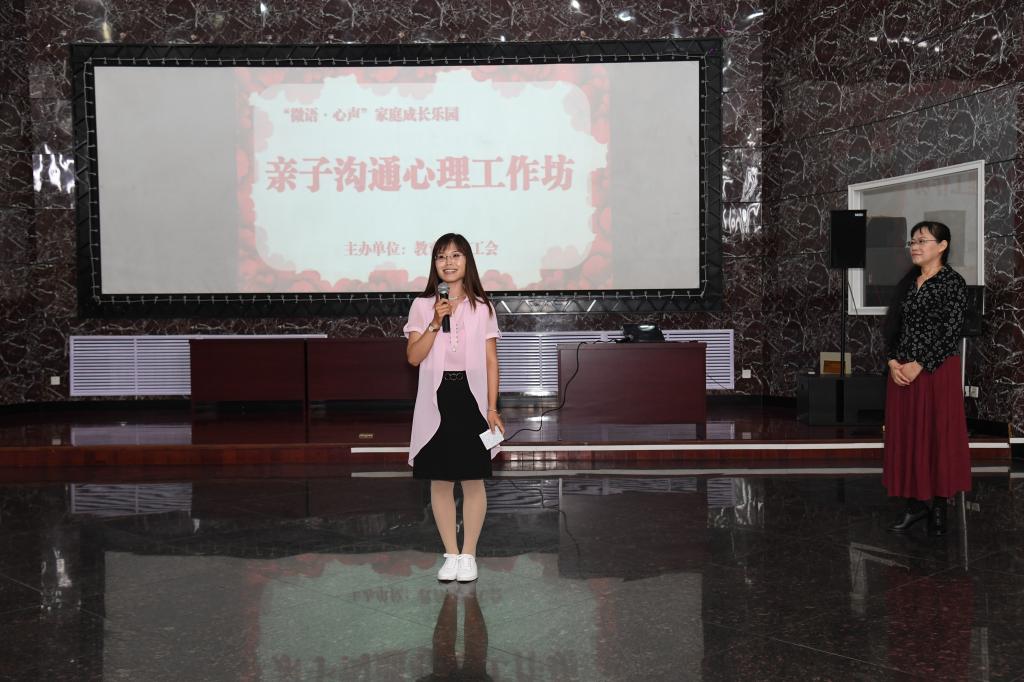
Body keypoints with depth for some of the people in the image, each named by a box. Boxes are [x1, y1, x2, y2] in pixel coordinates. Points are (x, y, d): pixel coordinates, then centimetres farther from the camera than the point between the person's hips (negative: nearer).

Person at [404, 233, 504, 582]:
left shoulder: (482, 307, 4)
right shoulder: (422, 305, 4)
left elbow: (491, 360, 3)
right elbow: (413, 357, -4)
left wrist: (492, 408, -2)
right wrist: (435, 323, -16)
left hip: (471, 398, 0)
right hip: (436, 400, 1)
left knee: (473, 480, 3)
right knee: (440, 481, 6)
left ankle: (469, 555, 16)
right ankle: (451, 554, 19)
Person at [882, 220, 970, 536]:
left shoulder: (952, 282, -7)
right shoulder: (907, 282, 12)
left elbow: (950, 333, -13)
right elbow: (894, 326, 11)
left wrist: (919, 365, -15)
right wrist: (893, 361, -4)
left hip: (937, 371, -6)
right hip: (902, 372, 6)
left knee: (938, 435, 1)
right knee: (906, 435, 7)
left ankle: (939, 506, 12)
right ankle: (915, 503, 17)